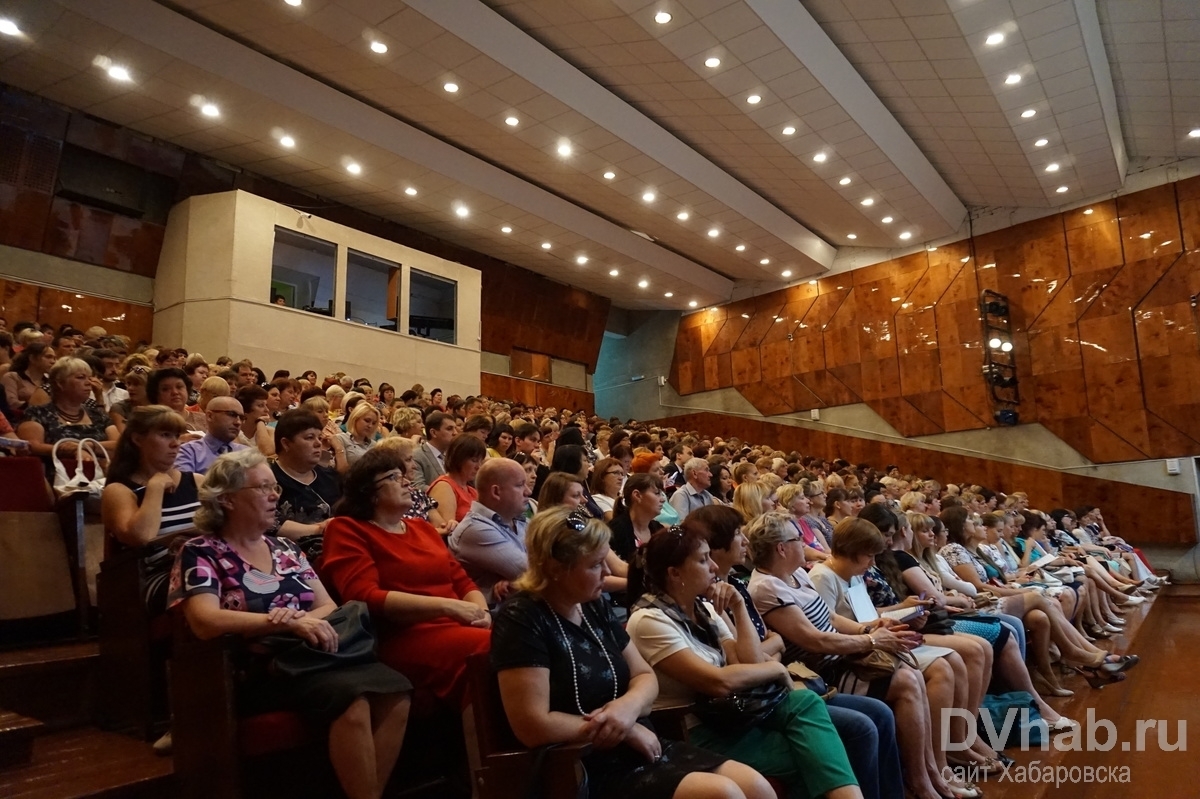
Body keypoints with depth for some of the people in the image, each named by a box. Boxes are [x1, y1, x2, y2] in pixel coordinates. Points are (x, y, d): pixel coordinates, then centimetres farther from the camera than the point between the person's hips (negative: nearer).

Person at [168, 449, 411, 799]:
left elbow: (328, 606, 13)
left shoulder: (284, 547, 17)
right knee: (351, 698, -32)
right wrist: (289, 622, -25)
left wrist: (307, 620, -11)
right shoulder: (200, 553, 0)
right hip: (257, 669, -5)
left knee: (395, 691, -22)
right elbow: (206, 621, -17)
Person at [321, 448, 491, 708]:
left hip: (456, 627, 7)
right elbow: (366, 597, -12)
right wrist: (447, 606, -18)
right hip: (404, 637, -6)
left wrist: (481, 612, -5)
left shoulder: (423, 528, 22)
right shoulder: (347, 530, 3)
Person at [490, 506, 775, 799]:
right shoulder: (522, 618, -16)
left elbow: (645, 676, 13)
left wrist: (629, 705, -12)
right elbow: (534, 726, -23)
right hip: (582, 770, -7)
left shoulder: (594, 607, 7)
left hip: (635, 750, 8)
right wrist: (627, 729, -14)